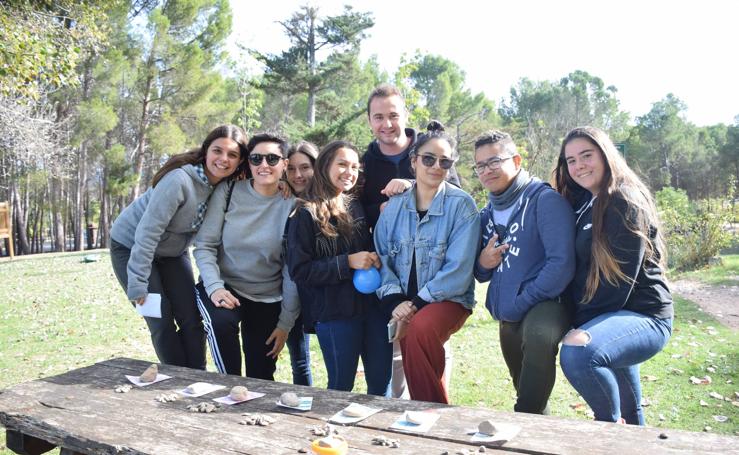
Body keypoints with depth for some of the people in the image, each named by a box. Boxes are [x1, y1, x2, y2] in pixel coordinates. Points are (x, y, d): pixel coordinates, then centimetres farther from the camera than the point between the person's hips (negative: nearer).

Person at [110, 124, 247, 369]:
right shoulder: (180, 180, -32)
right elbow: (147, 232, -29)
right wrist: (138, 283, -27)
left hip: (173, 251, 6)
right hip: (131, 247, -6)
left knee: (192, 321, 2)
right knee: (162, 323, -6)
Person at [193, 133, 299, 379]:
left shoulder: (292, 205, -8)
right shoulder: (228, 192, -6)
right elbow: (204, 245, -4)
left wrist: (286, 322, -5)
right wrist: (214, 287, -20)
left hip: (268, 299, 1)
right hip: (223, 287, 0)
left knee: (261, 378, 4)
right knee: (221, 321, -32)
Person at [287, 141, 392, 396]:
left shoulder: (357, 207, 9)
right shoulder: (307, 215, -5)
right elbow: (299, 271, -10)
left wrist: (374, 259, 0)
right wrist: (348, 262, -17)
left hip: (373, 305, 5)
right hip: (335, 313, -4)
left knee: (381, 384, 11)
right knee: (341, 388, 7)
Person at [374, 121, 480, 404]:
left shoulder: (461, 205, -6)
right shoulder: (394, 206, 6)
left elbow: (458, 270, -12)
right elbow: (382, 257, 3)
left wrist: (417, 304, -16)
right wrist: (395, 301, -12)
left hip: (448, 299, -4)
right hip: (405, 303, 4)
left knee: (420, 328, -31)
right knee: (410, 333, -21)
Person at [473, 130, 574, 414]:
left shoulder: (545, 200, -11)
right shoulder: (487, 214, 12)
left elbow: (562, 263, -20)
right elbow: (481, 274, 19)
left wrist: (520, 305, -20)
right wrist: (483, 264, -6)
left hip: (544, 304, -7)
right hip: (508, 318, 7)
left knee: (538, 335, -38)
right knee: (529, 396, 16)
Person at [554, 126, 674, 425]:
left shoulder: (626, 202, -15)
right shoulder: (585, 203, 12)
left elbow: (621, 277, -20)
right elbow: (581, 271, 10)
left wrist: (584, 325, -17)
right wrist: (577, 322, -2)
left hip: (643, 316, -9)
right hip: (614, 314, 9)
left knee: (577, 354, -33)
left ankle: (611, 424, -8)